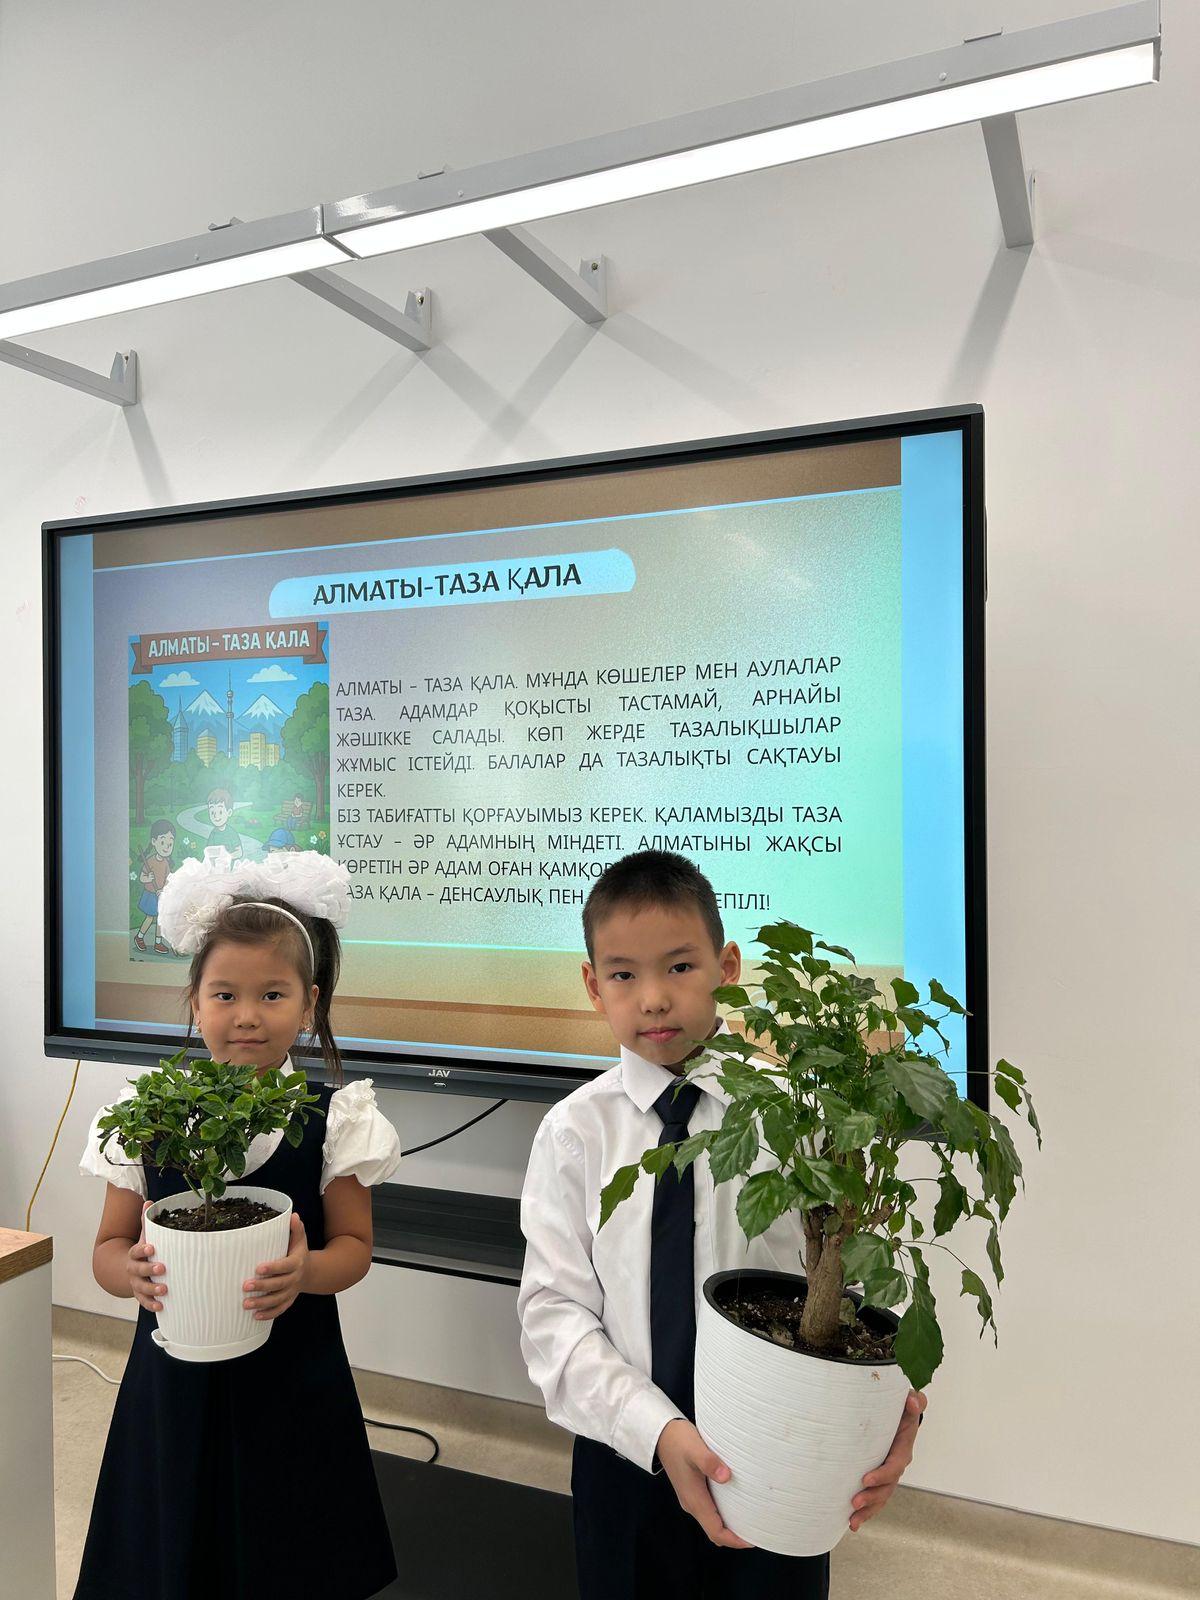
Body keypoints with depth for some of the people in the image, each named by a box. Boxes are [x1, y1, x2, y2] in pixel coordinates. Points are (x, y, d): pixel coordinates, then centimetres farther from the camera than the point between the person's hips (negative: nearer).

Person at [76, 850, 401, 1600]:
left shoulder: (332, 1117, -8)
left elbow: (354, 1245, -4)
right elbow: (108, 1248, 2)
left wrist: (306, 1270, -25)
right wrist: (135, 1271, -20)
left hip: (291, 1388, -1)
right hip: (174, 1379, 1)